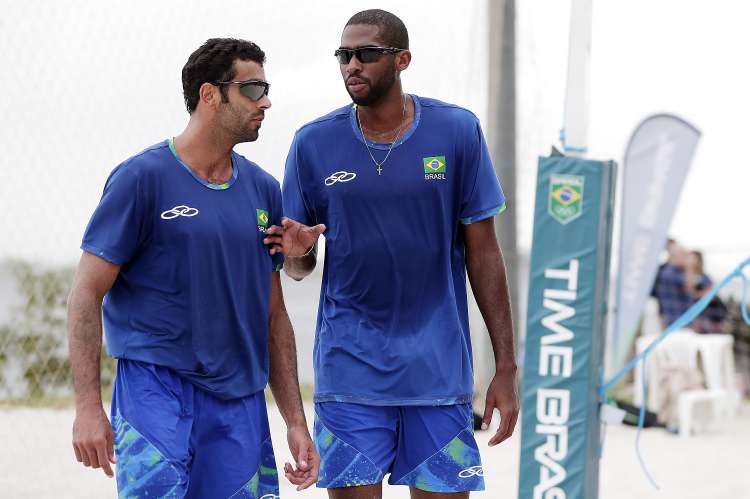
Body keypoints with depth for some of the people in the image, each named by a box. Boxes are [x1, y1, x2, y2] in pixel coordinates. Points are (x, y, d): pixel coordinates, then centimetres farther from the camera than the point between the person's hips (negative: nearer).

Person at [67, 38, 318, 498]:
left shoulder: (264, 190, 12)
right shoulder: (143, 178, -6)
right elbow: (87, 294, -7)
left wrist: (296, 422, 13)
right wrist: (89, 407, -14)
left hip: (240, 399, 5)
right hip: (156, 387, -5)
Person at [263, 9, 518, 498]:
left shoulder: (457, 131, -2)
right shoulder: (314, 143, 0)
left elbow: (483, 252, 1)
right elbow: (301, 267, 8)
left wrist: (506, 367, -2)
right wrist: (296, 250, -17)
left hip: (438, 368, 0)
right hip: (350, 365, 1)